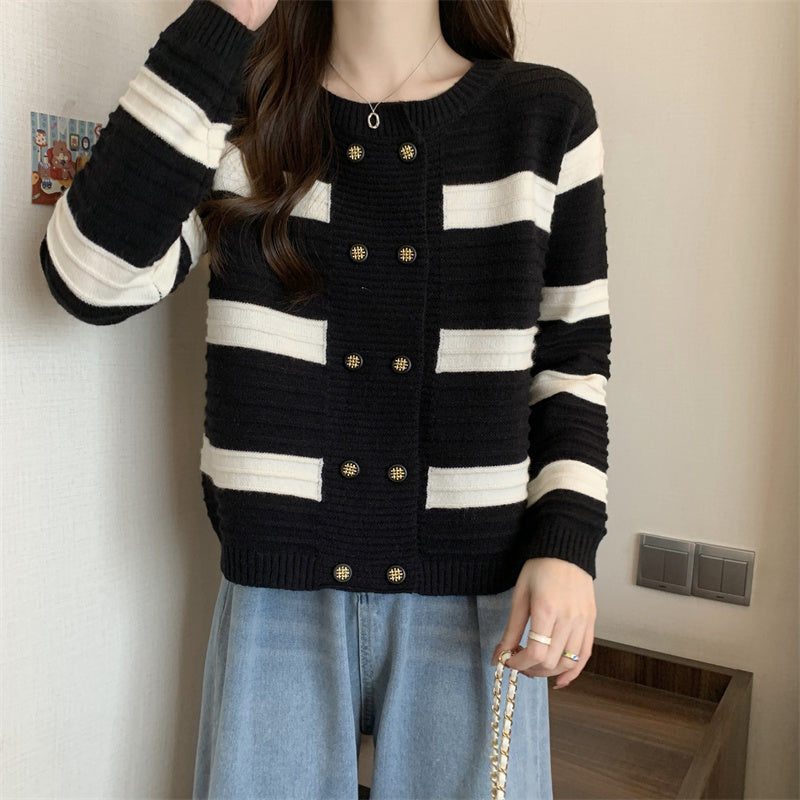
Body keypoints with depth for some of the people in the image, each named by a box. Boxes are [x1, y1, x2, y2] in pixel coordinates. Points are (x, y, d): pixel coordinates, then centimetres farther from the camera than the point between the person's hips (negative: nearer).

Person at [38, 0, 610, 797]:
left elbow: (574, 351, 4)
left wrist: (567, 541, -7)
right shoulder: (243, 114, 1)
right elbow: (93, 278, -15)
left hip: (474, 597, 1)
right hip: (277, 595, 1)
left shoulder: (547, 117, 1)